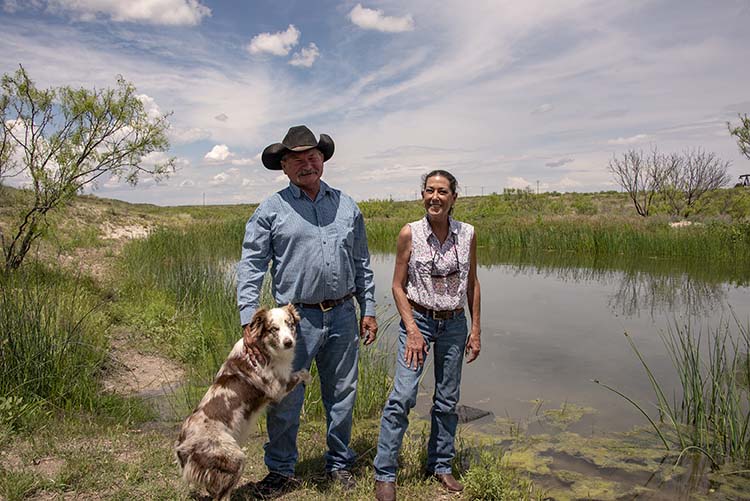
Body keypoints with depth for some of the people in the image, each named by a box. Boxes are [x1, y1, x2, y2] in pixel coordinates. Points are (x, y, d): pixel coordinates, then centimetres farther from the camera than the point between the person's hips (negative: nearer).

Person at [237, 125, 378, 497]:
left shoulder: (347, 206, 9)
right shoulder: (271, 210, -1)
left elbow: (362, 264, 13)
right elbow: (250, 267, -4)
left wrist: (368, 310, 10)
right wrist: (249, 322, -12)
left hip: (342, 316, 3)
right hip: (295, 318, -3)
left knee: (342, 396, 14)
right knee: (284, 399, 6)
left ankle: (339, 465, 35)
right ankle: (281, 471, 29)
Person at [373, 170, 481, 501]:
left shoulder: (467, 234, -2)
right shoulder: (410, 234, -9)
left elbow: (472, 284, 8)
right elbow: (398, 286, -5)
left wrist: (475, 330, 6)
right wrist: (412, 331, -11)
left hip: (454, 324, 3)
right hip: (418, 320, -3)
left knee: (447, 400, 12)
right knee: (402, 396, -10)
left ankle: (441, 465, 31)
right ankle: (384, 474, 4)